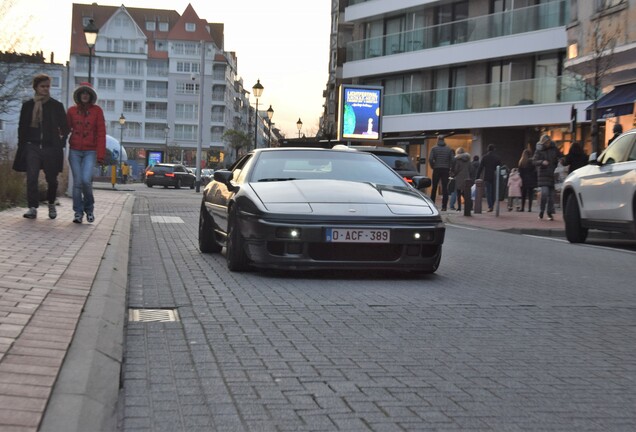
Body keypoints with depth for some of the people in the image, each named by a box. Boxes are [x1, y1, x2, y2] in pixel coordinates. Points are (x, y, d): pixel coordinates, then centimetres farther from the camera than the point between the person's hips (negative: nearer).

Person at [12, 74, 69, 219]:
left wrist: (60, 144, 1)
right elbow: (22, 127, 12)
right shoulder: (27, 106, 9)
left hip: (50, 147, 0)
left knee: (51, 179, 6)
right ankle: (33, 208, -11)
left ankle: (51, 204, 27)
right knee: (31, 178, -11)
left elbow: (64, 127, 10)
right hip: (32, 147, 0)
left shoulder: (57, 106, 6)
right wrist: (22, 146, 4)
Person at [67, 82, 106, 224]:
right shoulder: (72, 111, 8)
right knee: (77, 182, -2)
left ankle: (89, 207, 9)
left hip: (90, 151, -2)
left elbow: (101, 133, 0)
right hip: (75, 151, 2)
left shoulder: (97, 110, 3)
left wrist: (100, 154, -6)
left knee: (86, 180, -15)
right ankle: (78, 212, 7)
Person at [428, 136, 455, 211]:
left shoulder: (434, 148, -2)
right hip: (446, 170, 1)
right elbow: (452, 160, -3)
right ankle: (444, 206, -4)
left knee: (434, 187, 10)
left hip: (437, 169, -1)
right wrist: (449, 167, 8)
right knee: (445, 188, 1)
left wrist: (433, 166, 2)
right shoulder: (449, 149, 4)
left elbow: (430, 159, -12)